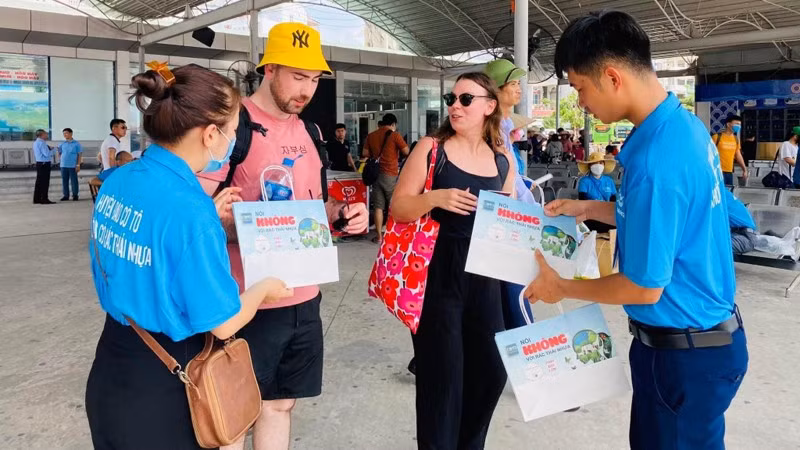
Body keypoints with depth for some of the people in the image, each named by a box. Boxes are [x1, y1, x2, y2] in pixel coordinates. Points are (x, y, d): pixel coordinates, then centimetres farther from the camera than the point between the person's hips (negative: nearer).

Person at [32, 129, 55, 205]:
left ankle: (37, 199, 18)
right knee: (45, 182, -6)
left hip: (39, 163, 10)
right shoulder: (41, 143, -15)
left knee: (39, 182, 13)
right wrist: (51, 149, -3)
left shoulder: (35, 143, 16)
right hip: (44, 164, -10)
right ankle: (44, 199, -5)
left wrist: (49, 148, 13)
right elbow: (47, 154, -21)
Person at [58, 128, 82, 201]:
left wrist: (78, 165, -6)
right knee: (64, 181, 6)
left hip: (73, 165, -4)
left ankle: (75, 195, 9)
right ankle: (66, 195, 13)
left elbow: (79, 155, -1)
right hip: (64, 165, 4)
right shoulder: (62, 144, 11)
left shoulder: (76, 144, 1)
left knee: (74, 181, 0)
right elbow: (59, 153, 13)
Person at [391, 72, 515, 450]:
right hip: (437, 274, -4)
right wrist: (433, 198, -24)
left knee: (492, 370, 12)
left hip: (483, 275, 5)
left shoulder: (504, 160, 7)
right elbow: (398, 208, -7)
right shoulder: (431, 148, -4)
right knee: (442, 373, 1)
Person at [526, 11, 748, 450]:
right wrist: (591, 209, 12)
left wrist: (561, 287, -9)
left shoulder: (656, 161, -31)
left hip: (684, 350, -9)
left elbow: (644, 287, -23)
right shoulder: (683, 123, 0)